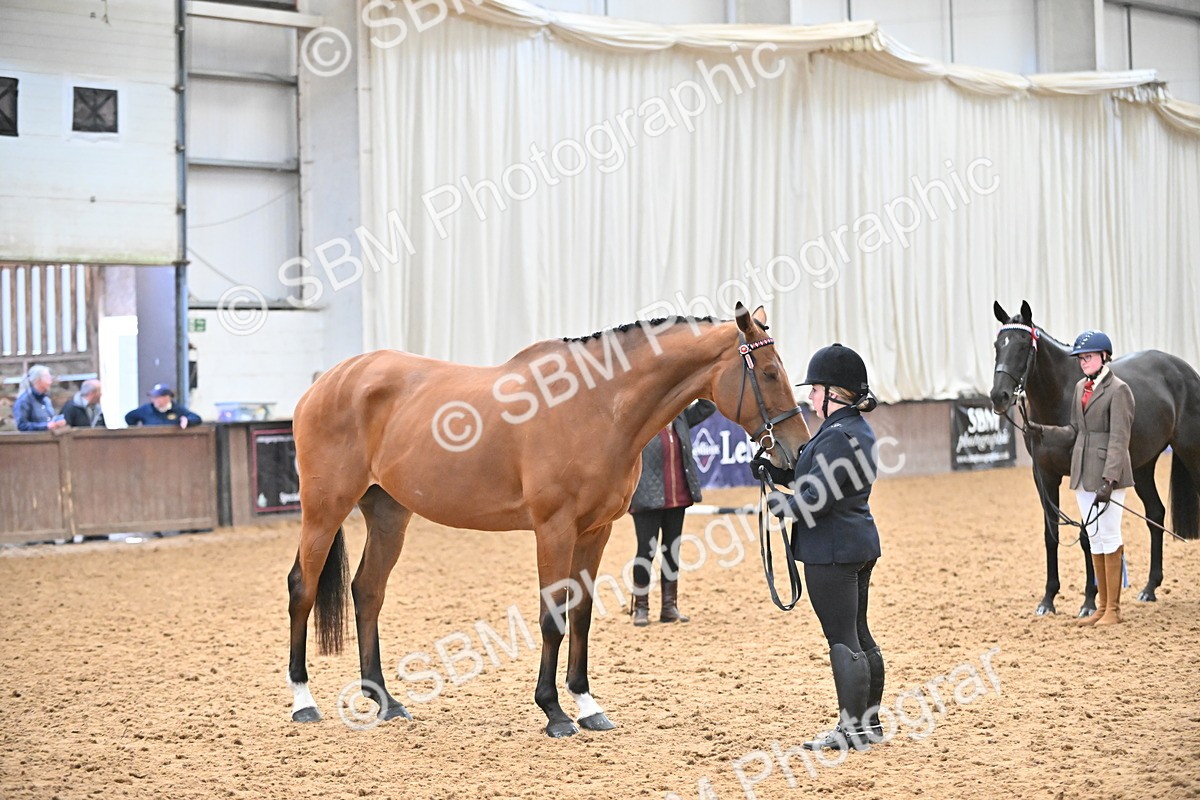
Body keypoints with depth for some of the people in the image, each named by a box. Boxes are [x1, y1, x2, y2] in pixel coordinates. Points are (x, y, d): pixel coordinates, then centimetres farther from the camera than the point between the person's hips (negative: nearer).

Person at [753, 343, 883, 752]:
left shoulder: (837, 436, -20)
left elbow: (815, 499, -24)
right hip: (860, 544, 11)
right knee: (859, 634, 16)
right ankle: (870, 722, 24)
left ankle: (853, 728, 0)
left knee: (842, 639, -4)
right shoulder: (858, 429, 12)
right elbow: (812, 474, 18)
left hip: (831, 552, -11)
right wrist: (773, 468, 6)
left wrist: (779, 503, -7)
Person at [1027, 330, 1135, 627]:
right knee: (1094, 538, 12)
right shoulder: (1081, 388, 13)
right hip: (1083, 474, 8)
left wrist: (1109, 480, -24)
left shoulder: (1118, 390, -10)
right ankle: (1102, 606, 19)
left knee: (1108, 536, -4)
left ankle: (1113, 609, 3)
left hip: (1108, 474, -8)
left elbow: (1119, 439, -17)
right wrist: (1044, 432, 0)